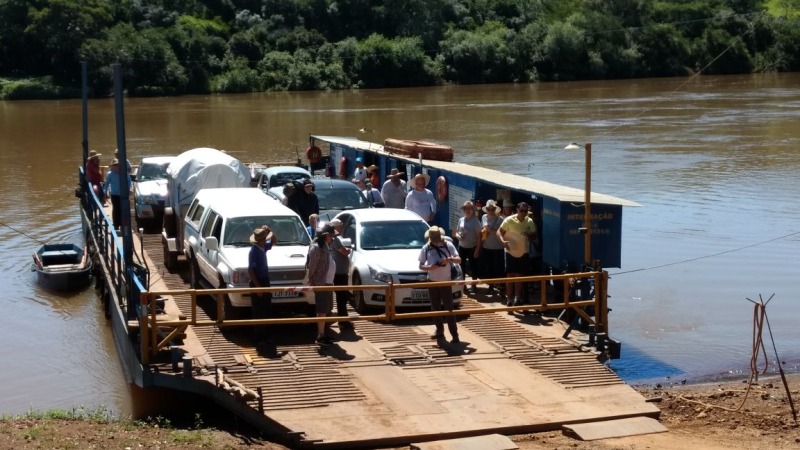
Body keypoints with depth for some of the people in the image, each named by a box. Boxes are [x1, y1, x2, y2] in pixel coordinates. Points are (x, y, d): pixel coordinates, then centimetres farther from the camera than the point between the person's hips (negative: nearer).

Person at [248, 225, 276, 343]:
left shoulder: (263, 247, 4)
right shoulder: (254, 251, -21)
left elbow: (274, 241, 23)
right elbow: (250, 270, -23)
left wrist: (269, 231, 3)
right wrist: (257, 286, -24)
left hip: (265, 281, 9)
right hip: (257, 282, -9)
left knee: (267, 311, 16)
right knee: (258, 312, -1)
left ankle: (264, 336, 26)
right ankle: (259, 338, 6)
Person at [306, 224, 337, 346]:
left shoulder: (326, 245, 14)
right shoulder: (316, 247, -15)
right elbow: (312, 265, -15)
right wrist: (311, 279, -11)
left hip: (328, 282, 10)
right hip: (321, 283, -9)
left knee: (325, 310, 13)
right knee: (322, 310, -7)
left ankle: (322, 334, 20)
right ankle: (320, 336, -4)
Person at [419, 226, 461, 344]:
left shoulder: (448, 245, -5)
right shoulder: (426, 248, -2)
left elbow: (459, 260, -6)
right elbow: (421, 266, 1)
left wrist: (449, 259, -26)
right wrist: (428, 267, -20)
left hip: (445, 281, -2)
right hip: (432, 282, 3)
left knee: (449, 308, -6)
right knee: (435, 308, 10)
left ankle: (454, 335, -7)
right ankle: (439, 331, 23)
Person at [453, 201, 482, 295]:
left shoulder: (475, 221, -10)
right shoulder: (461, 220, 5)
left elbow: (479, 236, -10)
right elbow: (455, 232, 15)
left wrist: (477, 249, -15)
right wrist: (458, 236, -9)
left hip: (472, 247, -5)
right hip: (462, 247, 5)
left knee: (473, 267, 2)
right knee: (462, 266, 10)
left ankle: (473, 286, 10)